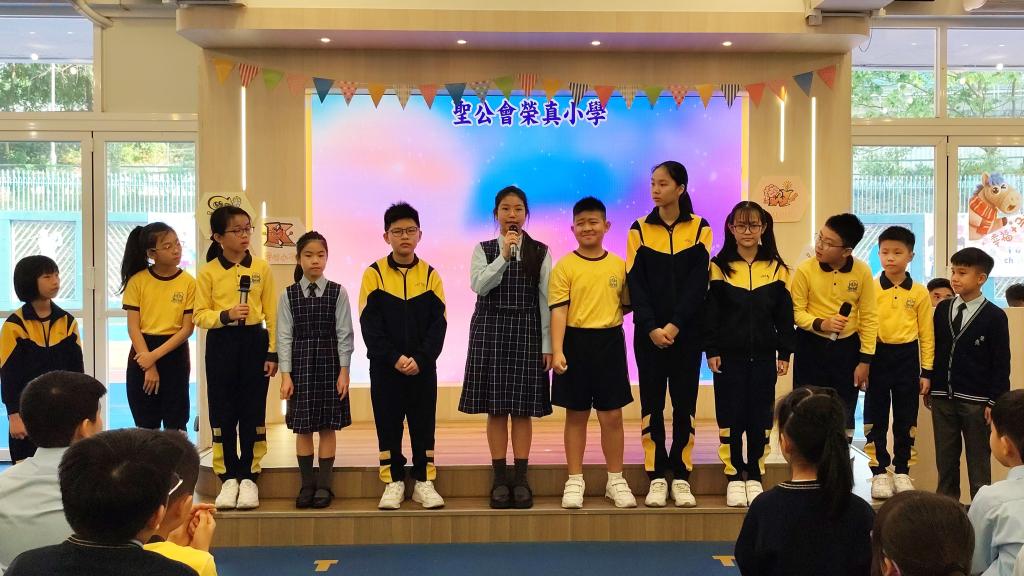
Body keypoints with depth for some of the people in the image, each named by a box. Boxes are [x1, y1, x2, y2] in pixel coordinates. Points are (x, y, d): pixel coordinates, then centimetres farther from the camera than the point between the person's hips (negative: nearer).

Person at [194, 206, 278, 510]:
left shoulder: (261, 268, 2)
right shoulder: (208, 272, 1)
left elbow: (271, 314, 2)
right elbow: (200, 314, -1)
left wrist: (273, 352, -2)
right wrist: (225, 315, -20)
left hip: (254, 342, 0)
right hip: (221, 344, 0)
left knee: (253, 412, 2)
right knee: (222, 413, 3)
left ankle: (249, 477, 11)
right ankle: (228, 477, 13)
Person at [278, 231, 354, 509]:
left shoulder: (338, 293, -1)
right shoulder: (288, 295, 2)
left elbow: (344, 334, -1)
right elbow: (284, 337, 1)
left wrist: (344, 371, -6)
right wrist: (285, 374, -5)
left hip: (330, 363, -1)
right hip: (300, 363, 1)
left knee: (328, 425, 3)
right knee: (303, 426, 5)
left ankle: (324, 484, 12)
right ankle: (307, 484, 14)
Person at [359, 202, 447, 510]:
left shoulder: (430, 275, 2)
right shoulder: (374, 274, -2)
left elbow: (439, 323, -2)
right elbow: (369, 324, -6)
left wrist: (420, 359, -14)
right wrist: (394, 358, -15)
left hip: (423, 366, 1)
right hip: (384, 366, -1)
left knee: (424, 424, 5)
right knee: (388, 424, 5)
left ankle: (424, 482, 15)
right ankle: (393, 482, 15)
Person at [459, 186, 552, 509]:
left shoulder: (540, 253, 4)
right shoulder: (483, 250, 5)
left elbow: (545, 300, 2)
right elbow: (479, 286, -11)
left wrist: (547, 344, -2)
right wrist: (504, 256, -18)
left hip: (526, 331, 0)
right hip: (490, 329, 0)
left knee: (523, 408, 2)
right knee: (495, 408, 2)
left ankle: (521, 478, 9)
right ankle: (500, 479, 9)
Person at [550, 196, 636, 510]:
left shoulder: (619, 265, 6)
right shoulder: (564, 266, -3)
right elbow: (559, 311, -9)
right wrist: (557, 351, -16)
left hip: (609, 342, 2)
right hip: (575, 343, -2)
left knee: (612, 415, 6)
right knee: (576, 415, 8)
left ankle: (615, 481, 20)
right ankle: (575, 481, 18)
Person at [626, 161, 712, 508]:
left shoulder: (699, 228, 3)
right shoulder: (639, 229, 4)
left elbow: (698, 282, -5)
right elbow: (635, 283, -2)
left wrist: (675, 325, -14)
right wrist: (652, 328, -13)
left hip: (686, 331, 0)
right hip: (649, 332, 0)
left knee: (684, 402, 3)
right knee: (652, 403, 2)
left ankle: (681, 476, 12)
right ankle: (656, 477, 9)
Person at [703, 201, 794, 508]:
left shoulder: (777, 269, 5)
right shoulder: (719, 267, 0)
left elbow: (785, 315, 7)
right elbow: (710, 312, -1)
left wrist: (784, 353, 2)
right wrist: (711, 350, -6)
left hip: (763, 356, 2)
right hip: (729, 355, -1)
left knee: (760, 417, 5)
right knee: (730, 417, 1)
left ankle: (754, 477, 17)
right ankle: (734, 478, 12)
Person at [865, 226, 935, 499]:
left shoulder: (920, 293, 0)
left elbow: (927, 334, 4)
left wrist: (926, 371, 2)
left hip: (907, 357, 1)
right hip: (877, 356, -1)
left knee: (906, 419, 8)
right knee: (876, 418, 4)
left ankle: (902, 471, 20)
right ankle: (879, 472, 13)